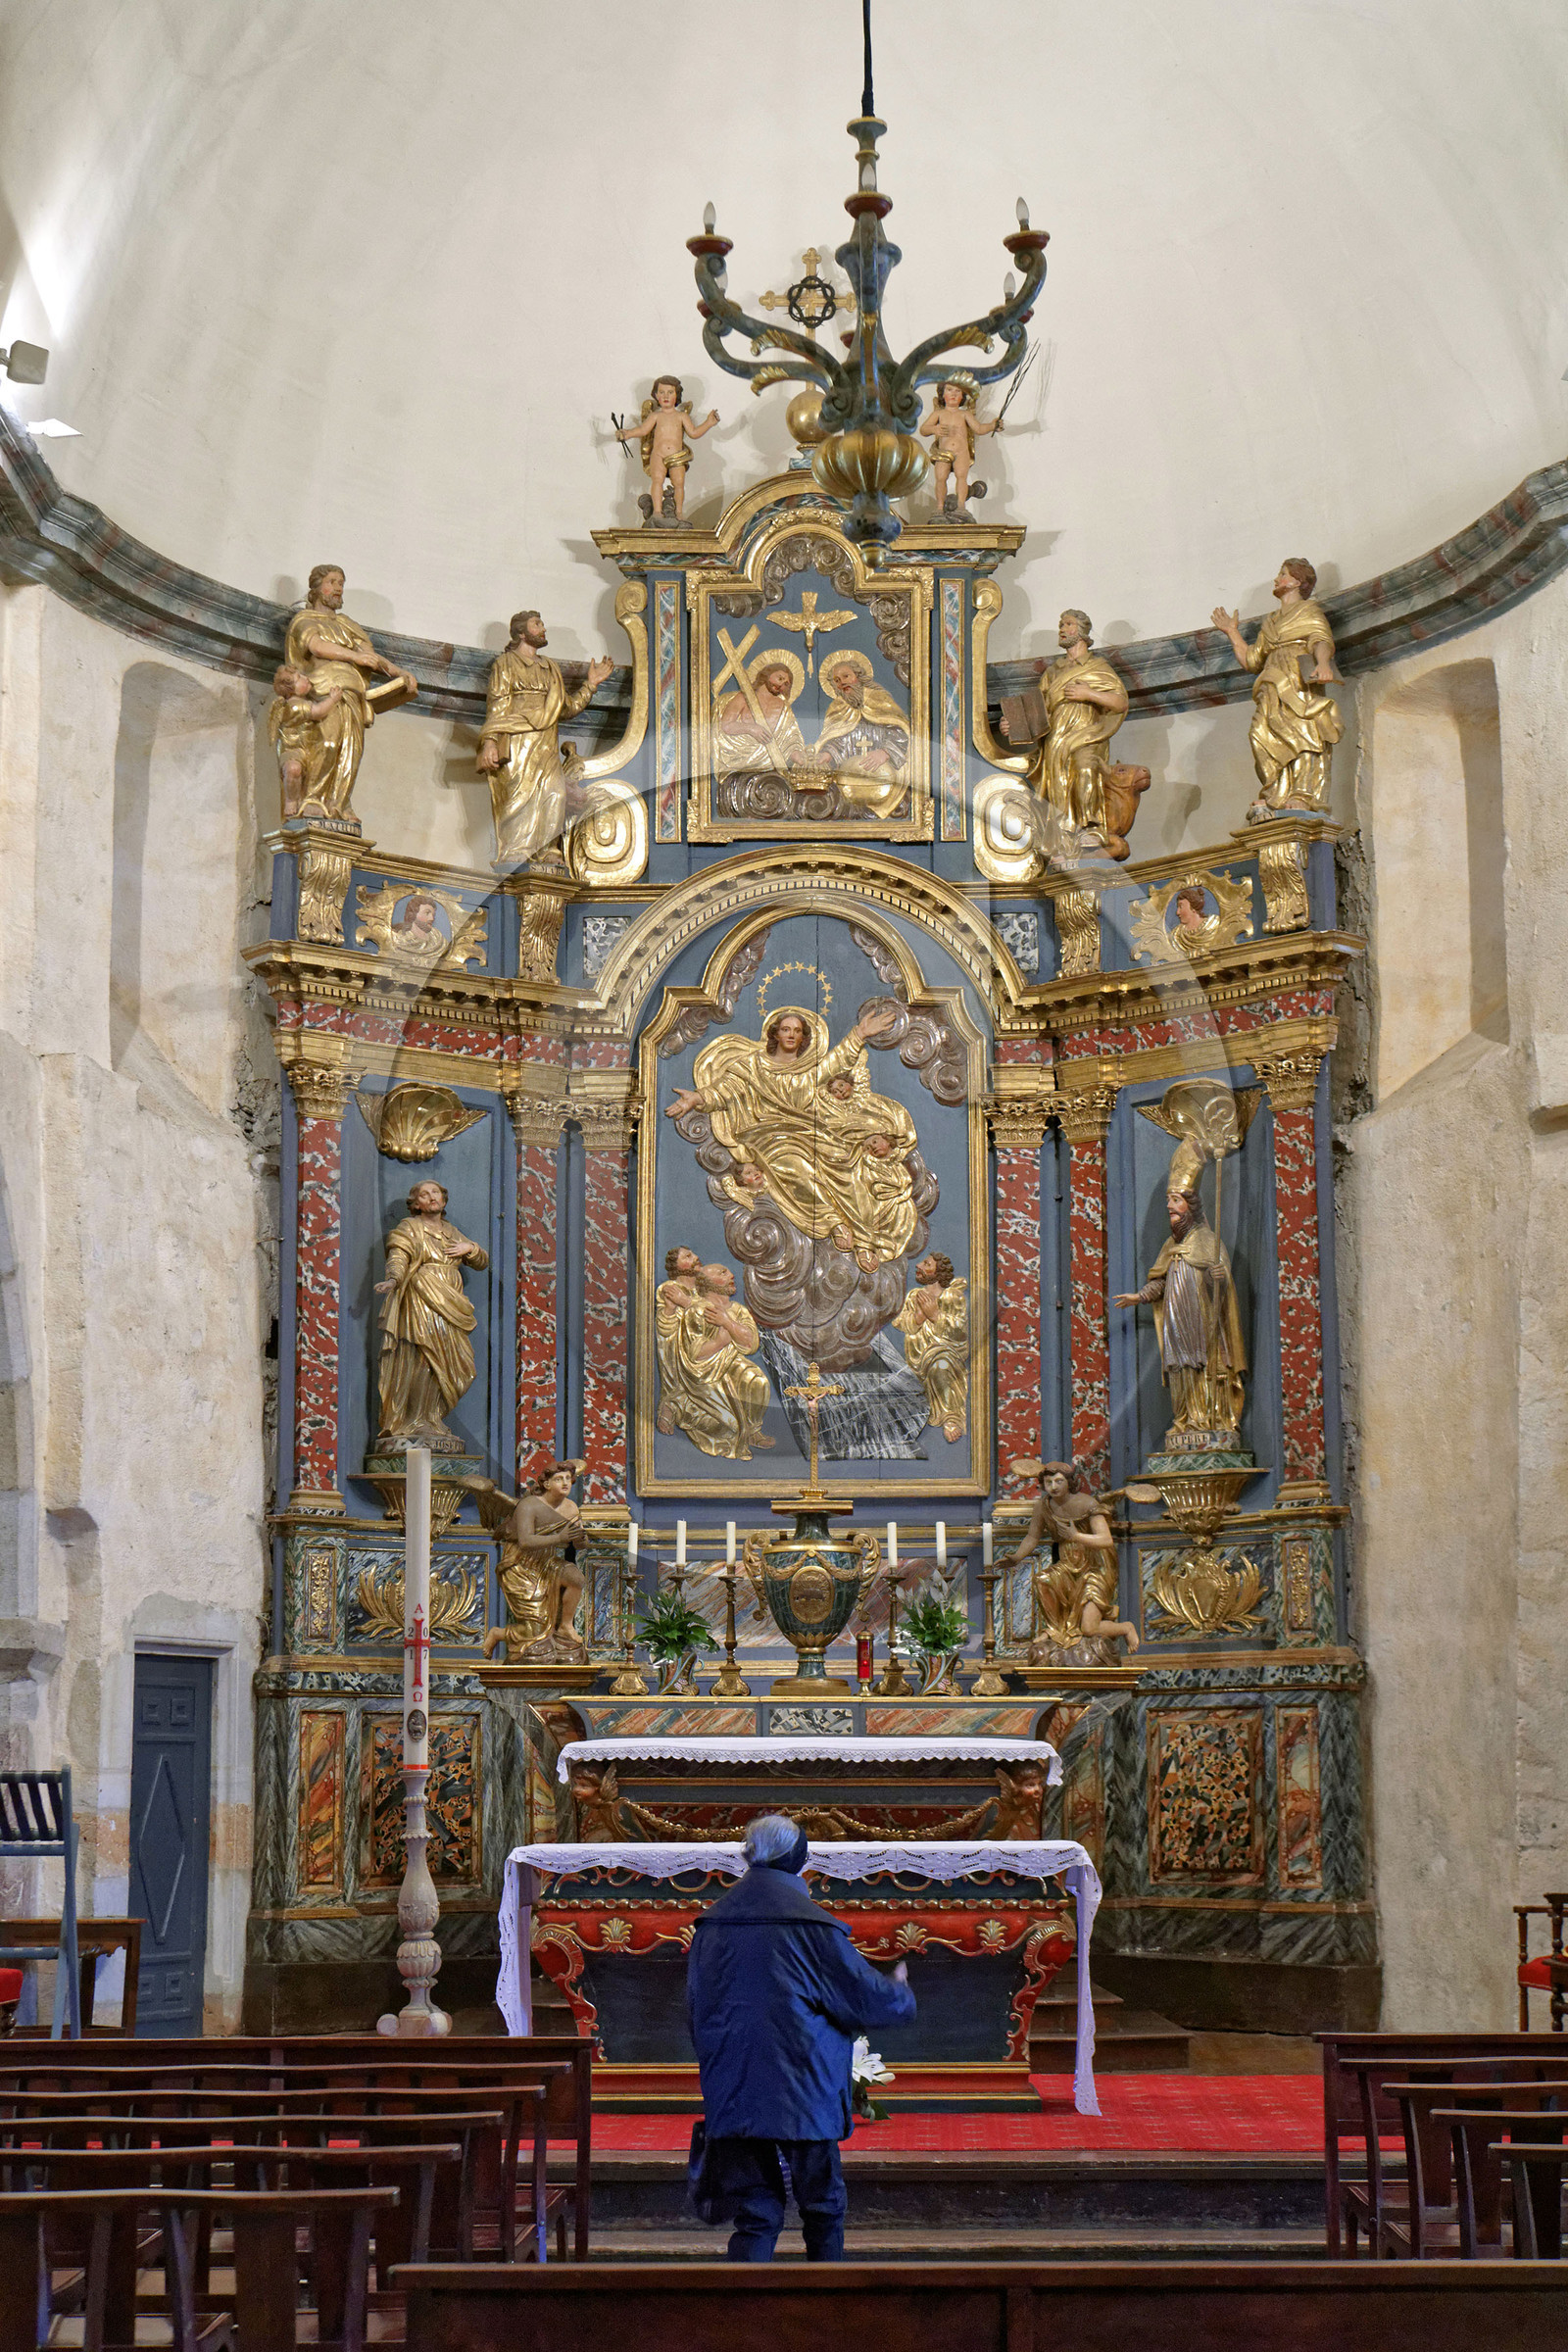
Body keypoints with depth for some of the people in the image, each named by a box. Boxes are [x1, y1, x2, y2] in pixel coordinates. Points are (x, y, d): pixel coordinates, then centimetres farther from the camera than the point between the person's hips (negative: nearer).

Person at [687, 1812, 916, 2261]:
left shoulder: (710, 1927, 5)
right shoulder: (812, 1926, -10)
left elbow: (695, 2012, 15)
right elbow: (878, 2000, -4)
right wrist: (901, 1992, 19)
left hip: (732, 2102, 4)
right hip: (806, 2099, -4)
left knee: (755, 2216, 5)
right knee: (823, 2209, 13)